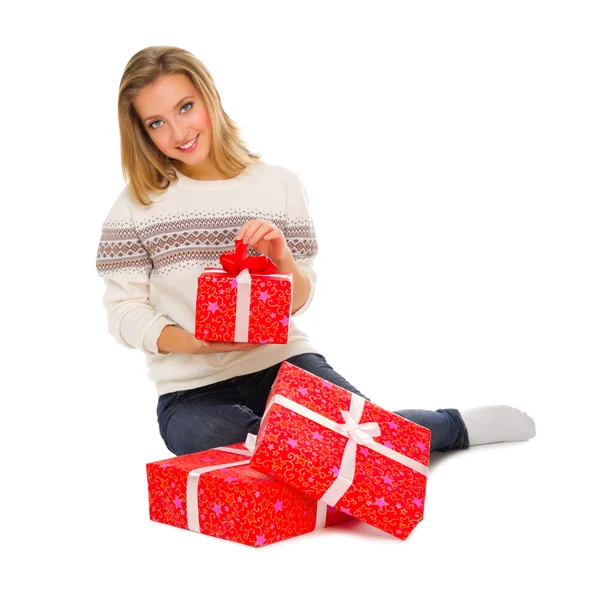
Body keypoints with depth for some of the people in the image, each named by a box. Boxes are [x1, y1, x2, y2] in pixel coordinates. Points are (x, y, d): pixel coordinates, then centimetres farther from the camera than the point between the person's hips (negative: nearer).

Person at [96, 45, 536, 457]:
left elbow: (300, 303, 6)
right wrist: (199, 342, -18)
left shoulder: (279, 184, 2)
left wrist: (284, 261, -17)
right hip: (193, 391, 0)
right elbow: (124, 314, -1)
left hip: (282, 359, 1)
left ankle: (457, 426, 12)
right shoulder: (136, 207, -1)